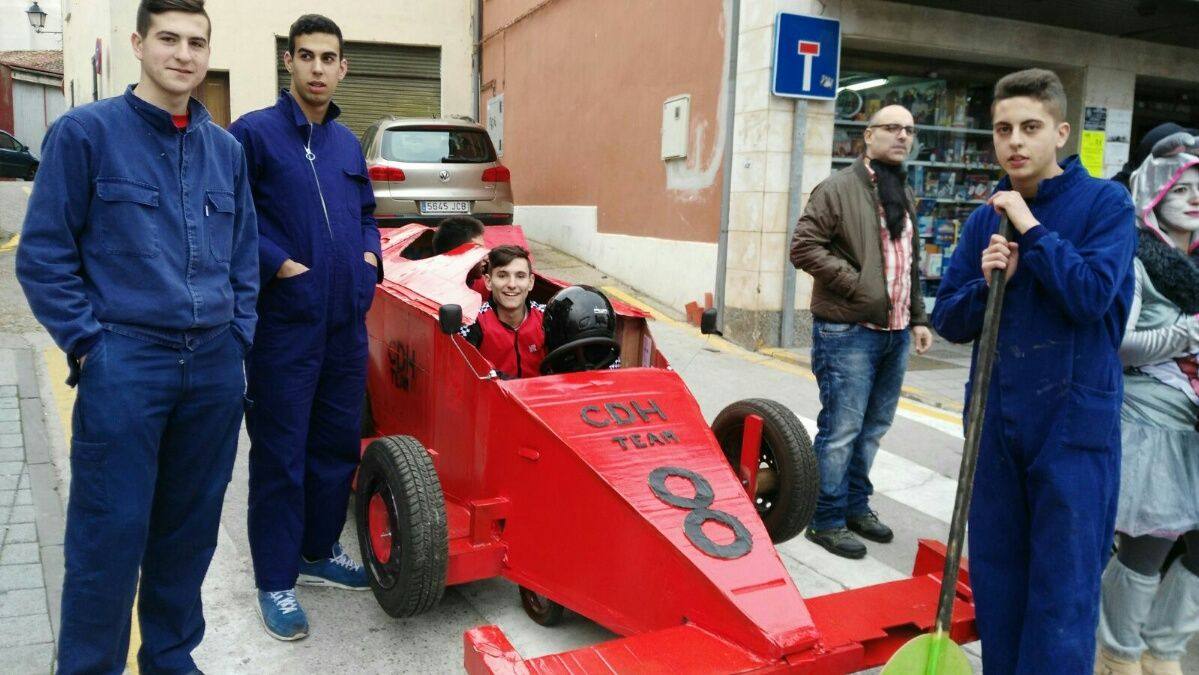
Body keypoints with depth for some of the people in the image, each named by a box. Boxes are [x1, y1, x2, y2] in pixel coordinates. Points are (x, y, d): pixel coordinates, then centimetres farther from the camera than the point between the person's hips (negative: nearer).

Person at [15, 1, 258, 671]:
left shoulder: (226, 148, 11)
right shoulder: (86, 131, -2)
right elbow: (43, 255, -2)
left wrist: (239, 337, 8)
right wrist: (89, 344, -8)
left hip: (215, 370, 5)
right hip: (123, 365, -4)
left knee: (191, 528, 13)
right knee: (110, 533, 1)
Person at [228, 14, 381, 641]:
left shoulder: (348, 143, 14)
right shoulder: (253, 132, -5)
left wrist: (369, 255, 7)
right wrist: (280, 265, -17)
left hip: (348, 323, 6)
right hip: (284, 325, -6)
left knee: (337, 444, 14)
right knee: (280, 454, 3)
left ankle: (320, 551, 33)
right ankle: (276, 581, 17)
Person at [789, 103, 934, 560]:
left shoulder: (903, 195, 18)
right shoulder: (838, 188, -7)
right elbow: (804, 247, -14)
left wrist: (918, 317, 17)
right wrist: (856, 284, -17)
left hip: (894, 334, 8)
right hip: (848, 333, -8)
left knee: (874, 427, 15)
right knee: (841, 429, -3)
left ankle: (856, 506, 30)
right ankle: (827, 520, 10)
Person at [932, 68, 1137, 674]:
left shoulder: (1105, 203, -4)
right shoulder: (985, 220, 8)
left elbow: (1093, 295, -20)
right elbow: (949, 321, 7)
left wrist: (1031, 227, -14)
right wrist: (988, 283, -12)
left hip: (1073, 423, -4)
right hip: (995, 421, 5)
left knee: (1062, 588, 2)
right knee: (994, 575, 14)